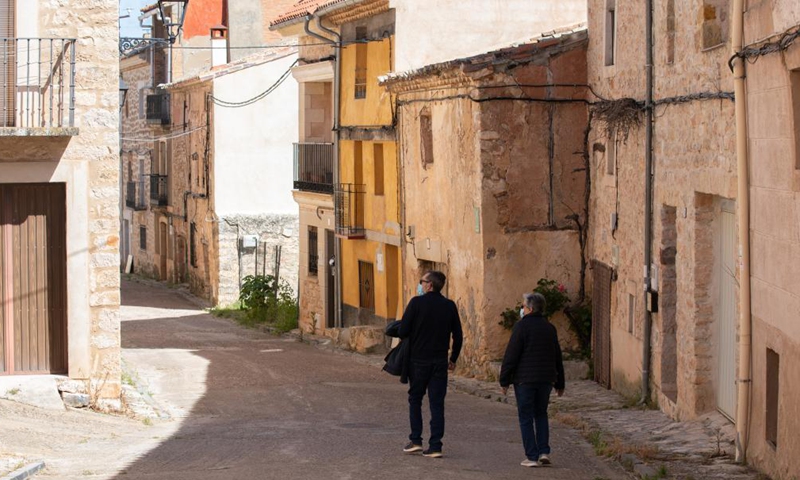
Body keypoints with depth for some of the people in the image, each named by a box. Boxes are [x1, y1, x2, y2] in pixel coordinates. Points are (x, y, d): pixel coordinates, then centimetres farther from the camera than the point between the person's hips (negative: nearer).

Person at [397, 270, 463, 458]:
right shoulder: (450, 306, 2)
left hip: (418, 360, -3)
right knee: (437, 403, 4)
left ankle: (415, 440, 8)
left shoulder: (417, 303, -10)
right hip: (440, 361, 3)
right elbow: (458, 336, 5)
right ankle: (435, 446, 1)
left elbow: (402, 331, -11)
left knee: (415, 400, 13)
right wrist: (453, 359, 16)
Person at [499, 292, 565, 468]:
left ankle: (532, 456, -2)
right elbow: (558, 357, 16)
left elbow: (511, 355, -12)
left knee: (526, 418, 1)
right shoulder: (550, 328, 10)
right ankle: (544, 452, 6)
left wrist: (504, 380, -6)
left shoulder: (522, 326, -9)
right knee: (541, 415, 17)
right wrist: (560, 383, 23)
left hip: (524, 379, -5)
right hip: (546, 379, 5)